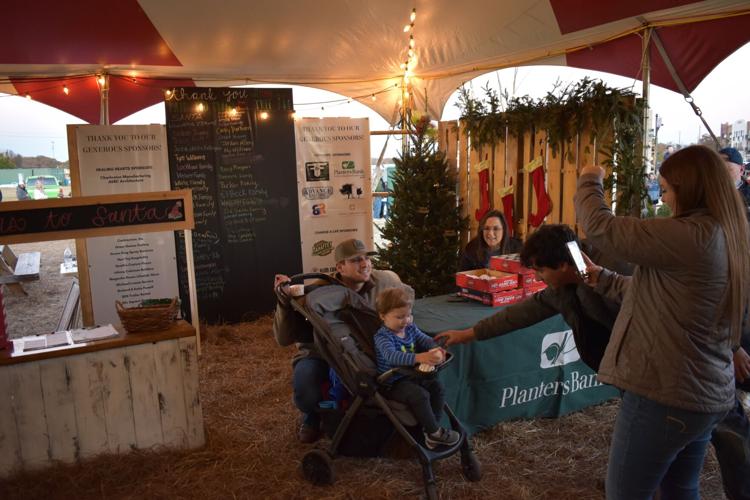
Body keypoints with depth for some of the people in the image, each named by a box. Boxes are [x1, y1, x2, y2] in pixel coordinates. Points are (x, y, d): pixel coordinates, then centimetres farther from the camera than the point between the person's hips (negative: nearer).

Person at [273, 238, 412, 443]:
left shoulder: (383, 281, -10)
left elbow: (407, 293, 15)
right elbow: (284, 338, -24)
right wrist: (285, 301, -37)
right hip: (319, 355, -3)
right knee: (304, 379, -36)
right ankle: (313, 418, 4)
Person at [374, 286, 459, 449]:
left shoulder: (410, 328, 5)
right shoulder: (382, 337, -20)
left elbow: (426, 340, 3)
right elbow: (392, 356, -38)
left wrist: (435, 349, -23)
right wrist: (419, 358, -52)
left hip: (412, 375, 8)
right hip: (393, 383, -8)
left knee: (437, 387, -7)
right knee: (420, 395, -27)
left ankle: (431, 428, -1)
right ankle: (435, 432, -10)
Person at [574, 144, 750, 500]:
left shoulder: (691, 236, -21)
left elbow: (601, 228, -17)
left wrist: (590, 182, 1)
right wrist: (603, 280, 19)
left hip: (665, 394, -9)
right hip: (706, 395, 9)